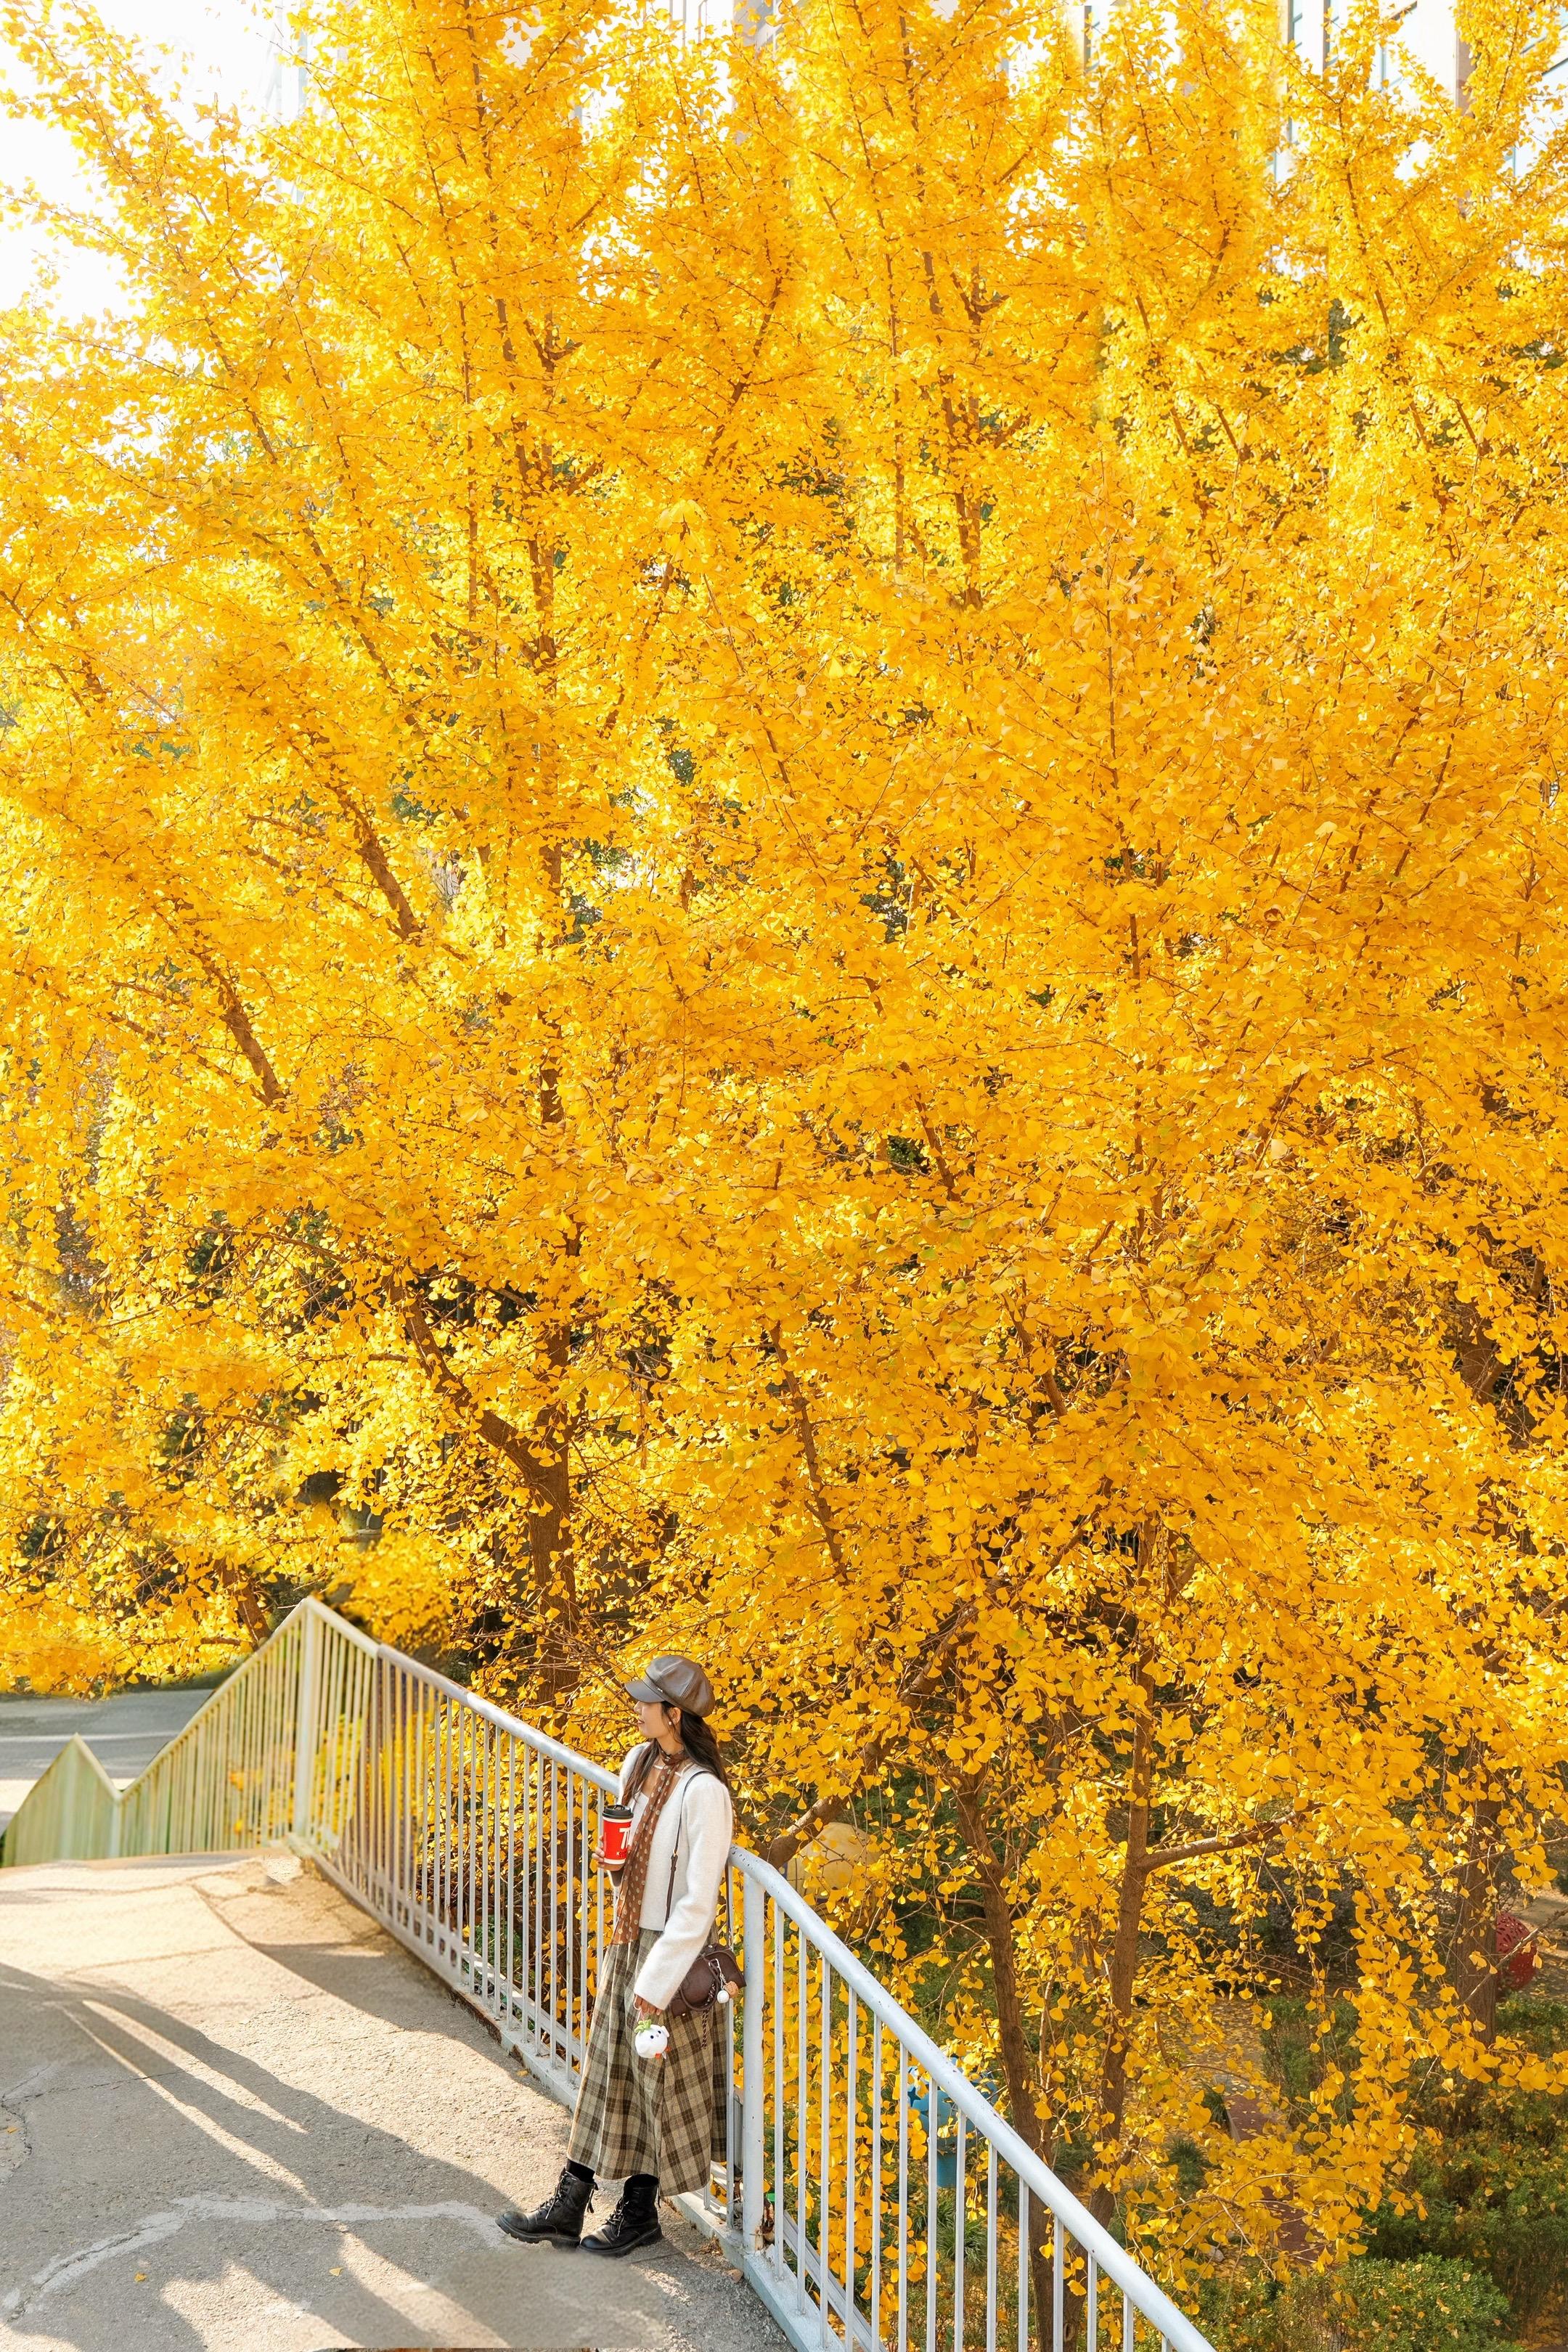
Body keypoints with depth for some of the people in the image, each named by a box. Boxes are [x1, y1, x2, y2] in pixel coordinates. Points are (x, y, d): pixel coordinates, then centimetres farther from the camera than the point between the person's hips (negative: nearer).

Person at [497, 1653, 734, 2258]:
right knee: (606, 2072, 15)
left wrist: (656, 1982, -19)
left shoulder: (703, 1792, -23)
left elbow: (698, 1903, -22)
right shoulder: (638, 1762, 3)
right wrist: (616, 1856, -4)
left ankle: (640, 2213, 22)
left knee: (660, 2081, 7)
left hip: (669, 1951, -8)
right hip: (626, 1940, 8)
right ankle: (567, 2208, 23)